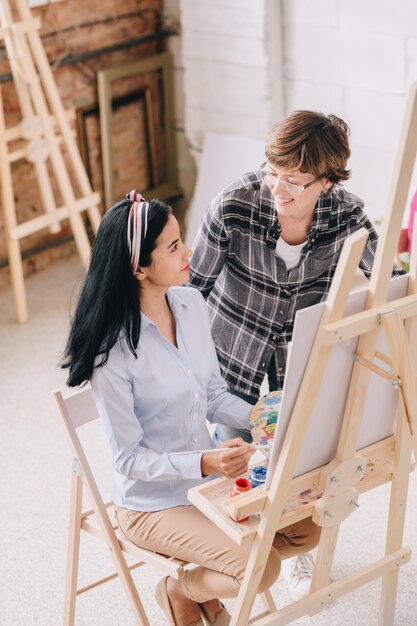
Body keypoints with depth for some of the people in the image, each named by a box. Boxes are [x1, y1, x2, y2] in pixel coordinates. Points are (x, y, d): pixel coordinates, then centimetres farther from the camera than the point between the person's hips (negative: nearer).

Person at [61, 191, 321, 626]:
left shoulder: (191, 304, -5)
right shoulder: (113, 350, -26)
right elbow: (130, 459, -20)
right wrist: (204, 461, -33)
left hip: (208, 474, 7)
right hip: (152, 502, -7)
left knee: (306, 530, 2)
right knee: (261, 569, -18)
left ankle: (207, 584, 21)